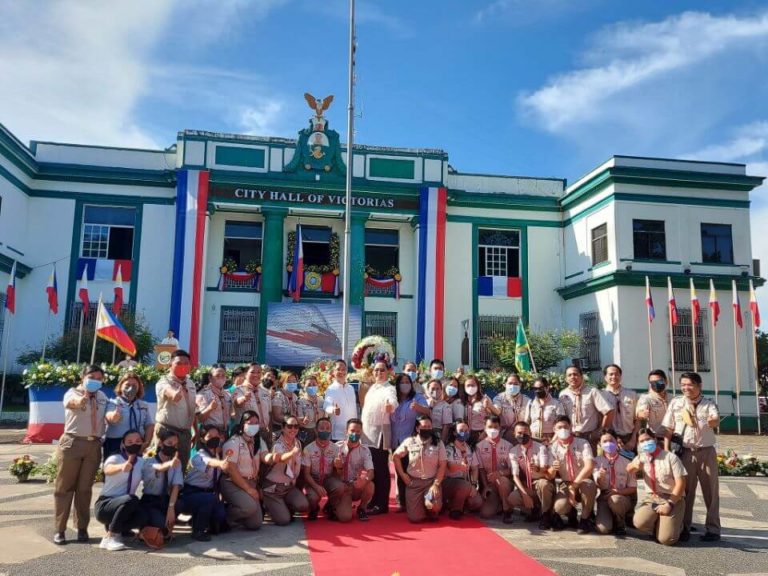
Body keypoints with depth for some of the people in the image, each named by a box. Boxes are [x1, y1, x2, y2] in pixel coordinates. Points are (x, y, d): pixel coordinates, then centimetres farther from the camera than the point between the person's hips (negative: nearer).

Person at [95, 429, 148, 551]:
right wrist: (122, 467, -59)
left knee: (142, 516, -29)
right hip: (104, 505, -4)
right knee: (131, 499, -34)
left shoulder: (142, 462, 4)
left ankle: (119, 530, 2)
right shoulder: (115, 458, -12)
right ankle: (109, 537, -17)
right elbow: (108, 470, -35)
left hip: (124, 507, 4)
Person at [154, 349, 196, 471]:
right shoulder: (164, 382, -10)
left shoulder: (190, 383, 12)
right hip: (167, 430, -6)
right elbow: (172, 395, -35)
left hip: (185, 431, 6)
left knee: (182, 465, 12)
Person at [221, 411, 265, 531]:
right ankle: (224, 516, -5)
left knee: (255, 524, 2)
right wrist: (248, 489, -20)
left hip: (251, 483, 7)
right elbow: (231, 469, -18)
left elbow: (266, 457, -10)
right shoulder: (233, 442, -13)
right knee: (250, 507, -33)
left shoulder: (258, 441, 8)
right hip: (233, 483, -7)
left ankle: (234, 513, 28)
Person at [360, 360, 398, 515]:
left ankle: (381, 505, 3)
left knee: (380, 470, -4)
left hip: (380, 434, -8)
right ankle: (372, 501, 23)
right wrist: (362, 428, 19)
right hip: (368, 434, 8)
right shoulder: (372, 388, 14)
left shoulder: (389, 389, -11)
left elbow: (393, 402, -34)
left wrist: (390, 406, -56)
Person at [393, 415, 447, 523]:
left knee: (433, 506, -29)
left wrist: (436, 484, -13)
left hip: (432, 481, -1)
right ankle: (421, 506, 30)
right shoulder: (409, 442, -1)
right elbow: (396, 456, 8)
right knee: (415, 518, -6)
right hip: (413, 482, 1)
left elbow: (442, 465, -4)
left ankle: (431, 510, 10)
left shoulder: (438, 443, -2)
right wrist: (402, 475, 1)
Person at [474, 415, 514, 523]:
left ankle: (506, 510, -13)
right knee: (486, 513, -21)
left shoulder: (507, 446, -4)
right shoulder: (480, 446, -2)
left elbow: (511, 469, -5)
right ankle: (497, 504, 15)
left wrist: (499, 473, -25)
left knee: (500, 479, -37)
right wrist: (485, 486, -15)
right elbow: (480, 468, -3)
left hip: (504, 482, -1)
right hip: (488, 484, 1)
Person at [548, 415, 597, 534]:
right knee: (560, 507, -30)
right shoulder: (553, 448, -5)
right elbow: (550, 476, -6)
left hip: (583, 481, -1)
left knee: (588, 485, -39)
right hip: (566, 484, 1)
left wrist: (574, 485, -32)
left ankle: (585, 520, -12)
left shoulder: (583, 443, -12)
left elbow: (589, 466, -26)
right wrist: (552, 469, -32)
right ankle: (571, 514, 11)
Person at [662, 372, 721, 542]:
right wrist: (666, 451, -3)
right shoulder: (675, 403, 5)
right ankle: (684, 527, 14)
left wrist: (702, 423, -43)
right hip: (685, 452, 1)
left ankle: (712, 529, 14)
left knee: (710, 491, 5)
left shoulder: (709, 404, 1)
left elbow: (716, 420, -19)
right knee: (685, 491, 6)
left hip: (706, 452, -1)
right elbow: (668, 429, 5)